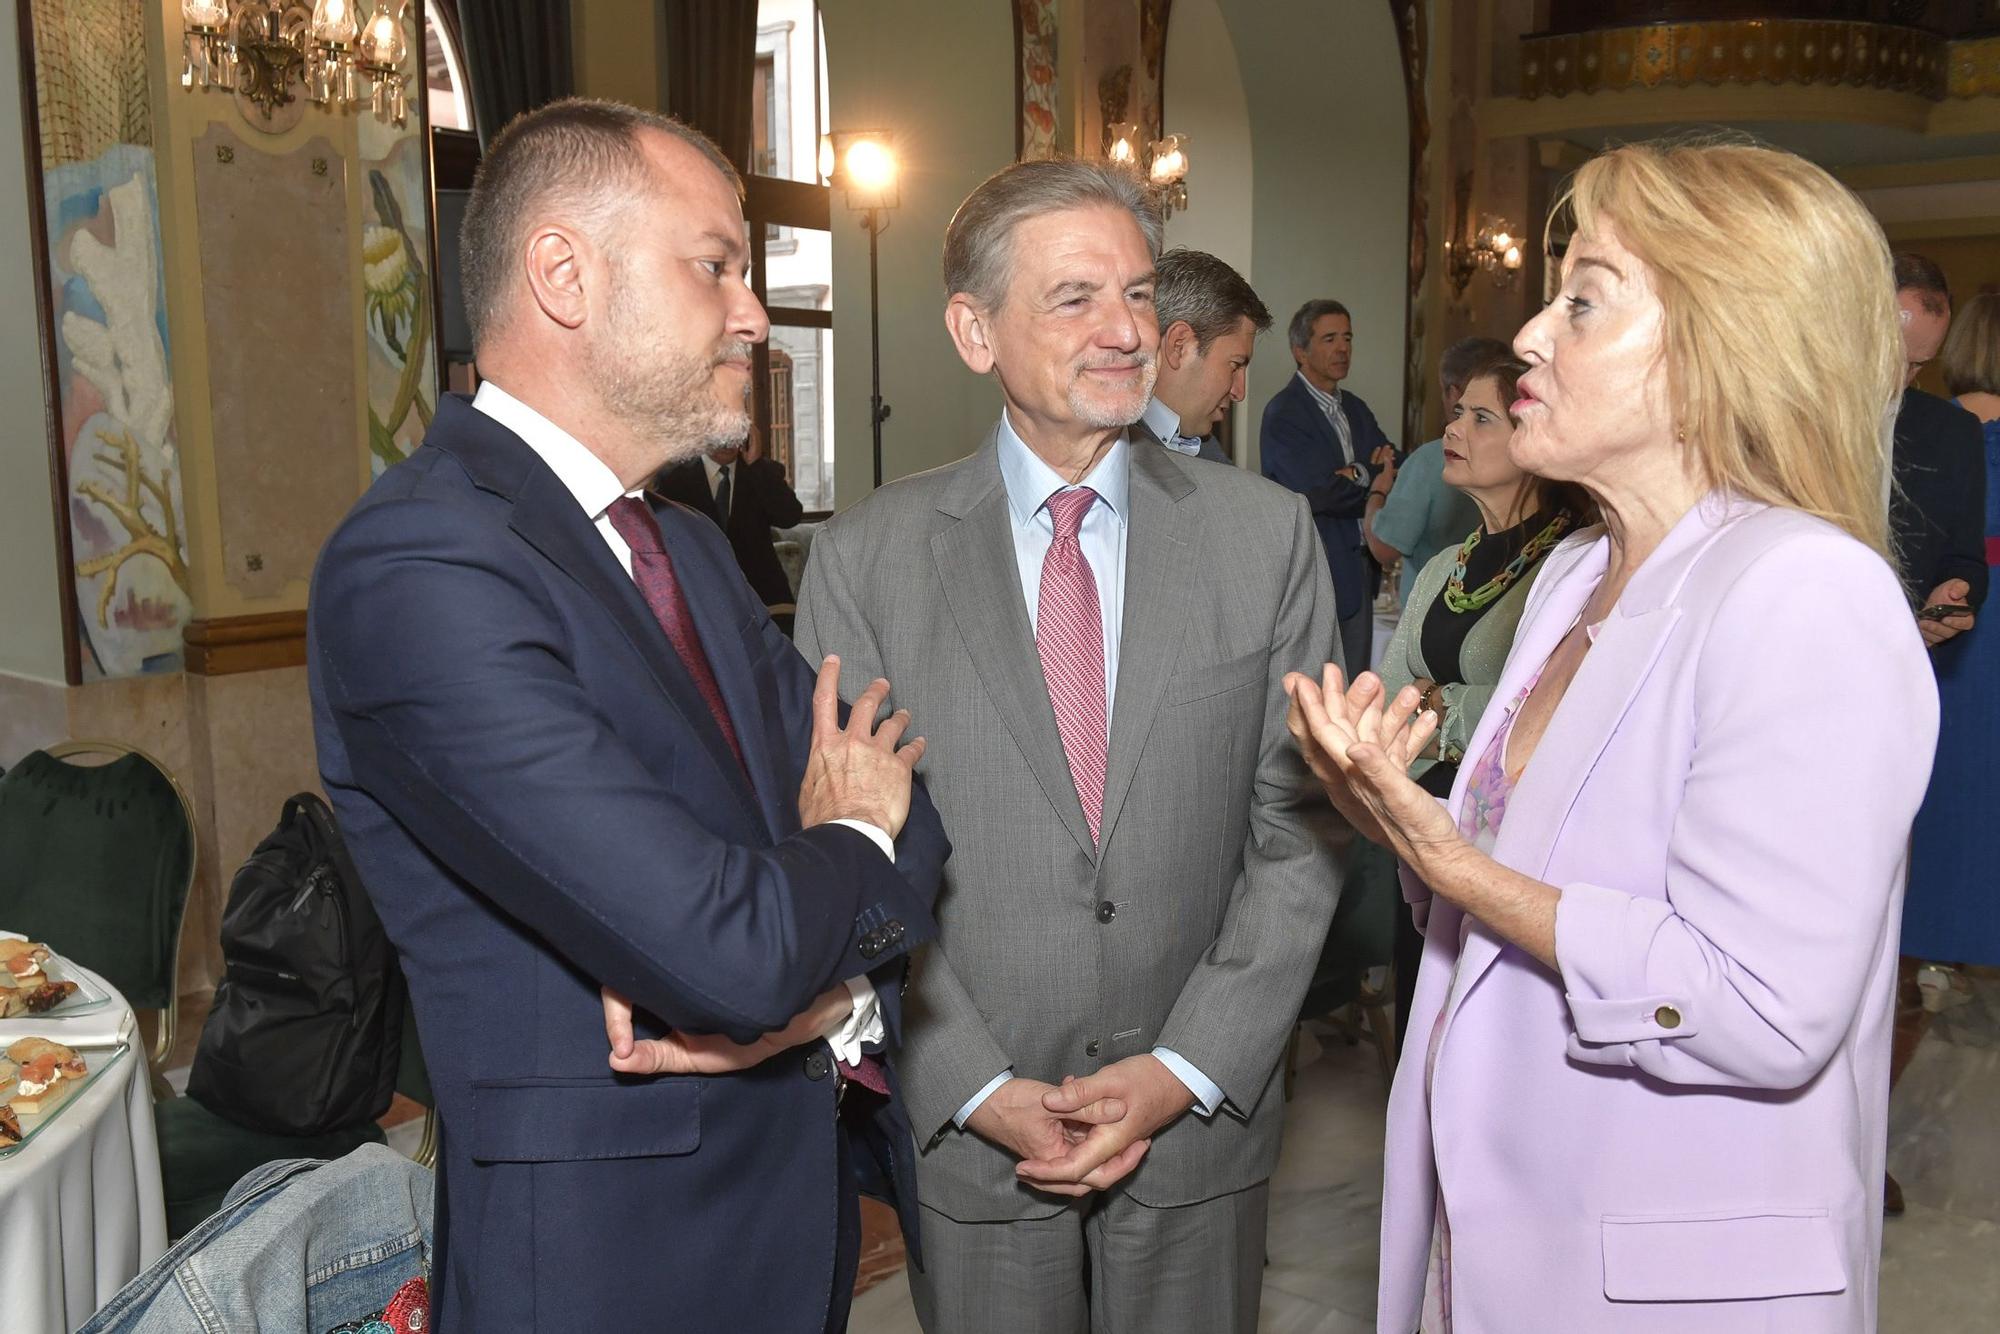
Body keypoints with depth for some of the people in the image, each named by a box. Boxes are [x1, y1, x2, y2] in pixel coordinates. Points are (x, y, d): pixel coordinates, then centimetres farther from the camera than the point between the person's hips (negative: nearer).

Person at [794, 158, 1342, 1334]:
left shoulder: (1268, 534, -2)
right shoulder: (865, 558, -5)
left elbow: (1298, 830, -2)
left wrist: (1185, 1071, -8)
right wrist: (979, 1087, -10)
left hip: (1202, 1122, 1)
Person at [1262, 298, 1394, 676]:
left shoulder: (1356, 410, 15)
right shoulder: (1283, 413, -12)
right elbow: (1319, 492, -21)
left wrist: (1360, 475, -11)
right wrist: (1374, 476, -4)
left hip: (1358, 570, 8)